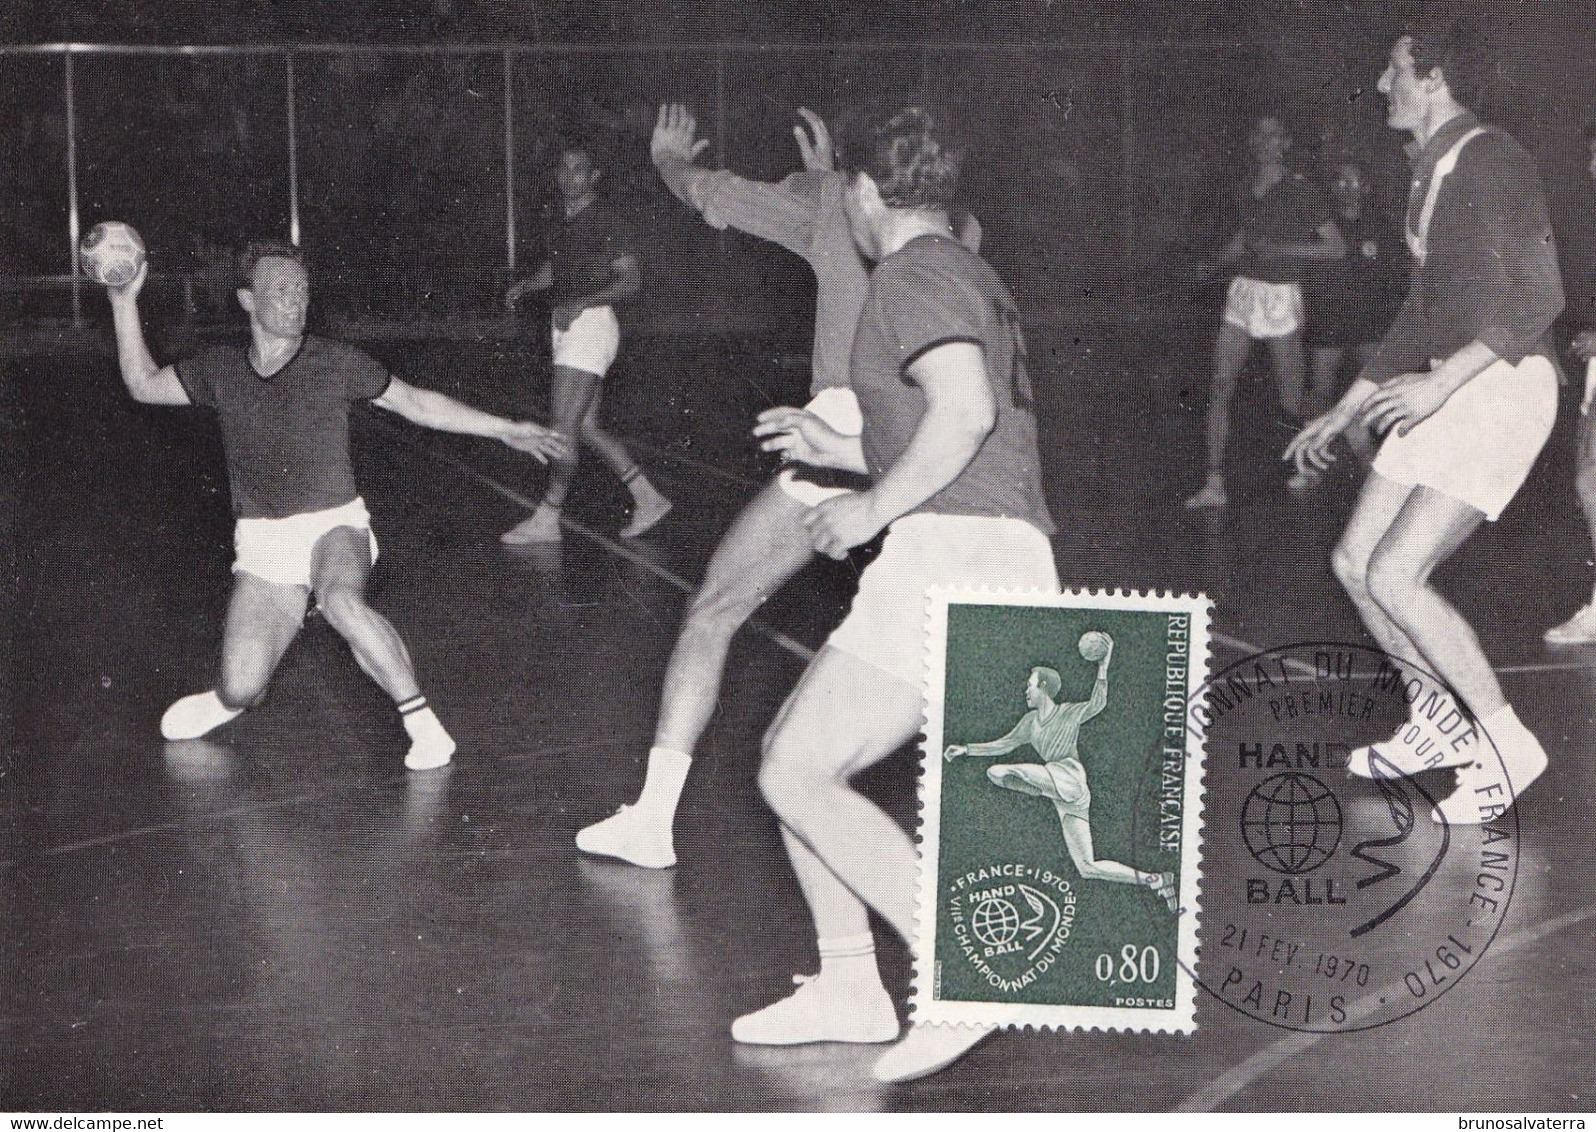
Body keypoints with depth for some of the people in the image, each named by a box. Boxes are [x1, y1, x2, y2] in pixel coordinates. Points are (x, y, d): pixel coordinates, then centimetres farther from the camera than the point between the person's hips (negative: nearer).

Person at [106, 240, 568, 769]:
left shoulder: (334, 362, -2)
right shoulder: (220, 369, 5)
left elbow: (416, 403, 6)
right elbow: (143, 385, 16)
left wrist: (504, 429, 5)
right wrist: (124, 302, 7)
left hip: (333, 525, -3)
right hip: (261, 542, 3)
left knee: (342, 601, -39)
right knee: (241, 690, -8)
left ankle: (423, 725, -29)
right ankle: (229, 700, 31)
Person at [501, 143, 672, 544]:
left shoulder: (607, 220, -9)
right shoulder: (565, 218, 15)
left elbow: (631, 279, -12)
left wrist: (580, 303, -23)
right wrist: (524, 285, 9)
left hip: (591, 321, -9)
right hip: (566, 326, 9)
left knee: (563, 427, -9)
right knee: (586, 427, 9)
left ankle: (546, 519, -5)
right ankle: (648, 499, 16)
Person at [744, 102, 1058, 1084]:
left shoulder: (910, 276, -6)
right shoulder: (977, 279, 26)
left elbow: (965, 411, -23)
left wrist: (872, 508, -12)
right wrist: (834, 449, 33)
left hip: (952, 555, -10)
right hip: (1013, 562, 10)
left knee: (797, 776, -12)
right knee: (794, 750, 14)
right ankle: (849, 986, 15)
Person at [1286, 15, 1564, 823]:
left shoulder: (1489, 161, -13)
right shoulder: (1429, 173, 16)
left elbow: (1539, 298, -21)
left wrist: (1441, 381, -28)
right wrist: (1345, 413, 25)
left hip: (1502, 385, -10)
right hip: (1445, 390, 10)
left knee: (1395, 575, -17)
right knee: (1355, 562, 9)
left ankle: (1508, 745, -7)